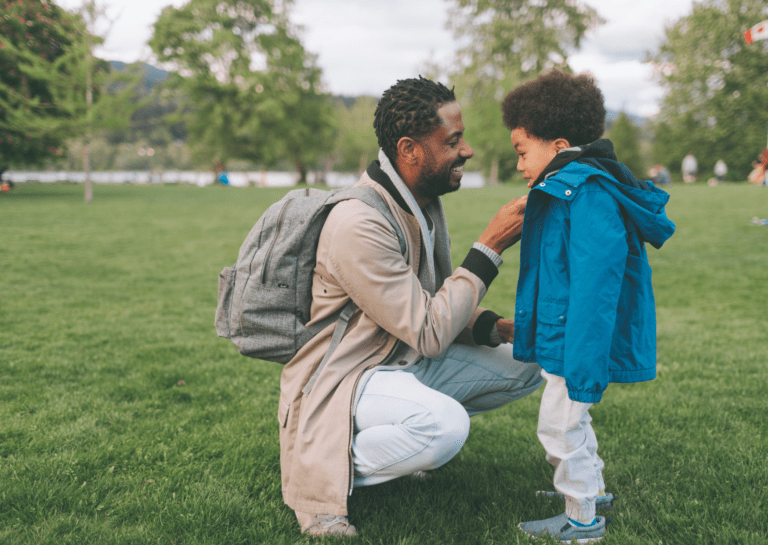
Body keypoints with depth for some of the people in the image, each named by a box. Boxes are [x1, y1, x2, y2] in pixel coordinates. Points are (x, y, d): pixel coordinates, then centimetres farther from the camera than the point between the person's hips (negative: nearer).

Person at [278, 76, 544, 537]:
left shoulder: (425, 204, 4)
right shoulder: (359, 222, -26)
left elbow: (439, 308, 12)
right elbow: (428, 334, -26)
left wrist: (494, 327, -7)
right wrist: (490, 247, -24)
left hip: (408, 362, 9)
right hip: (347, 377, -9)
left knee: (531, 361, 1)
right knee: (446, 426, -36)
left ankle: (416, 426, 11)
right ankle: (322, 475, -12)